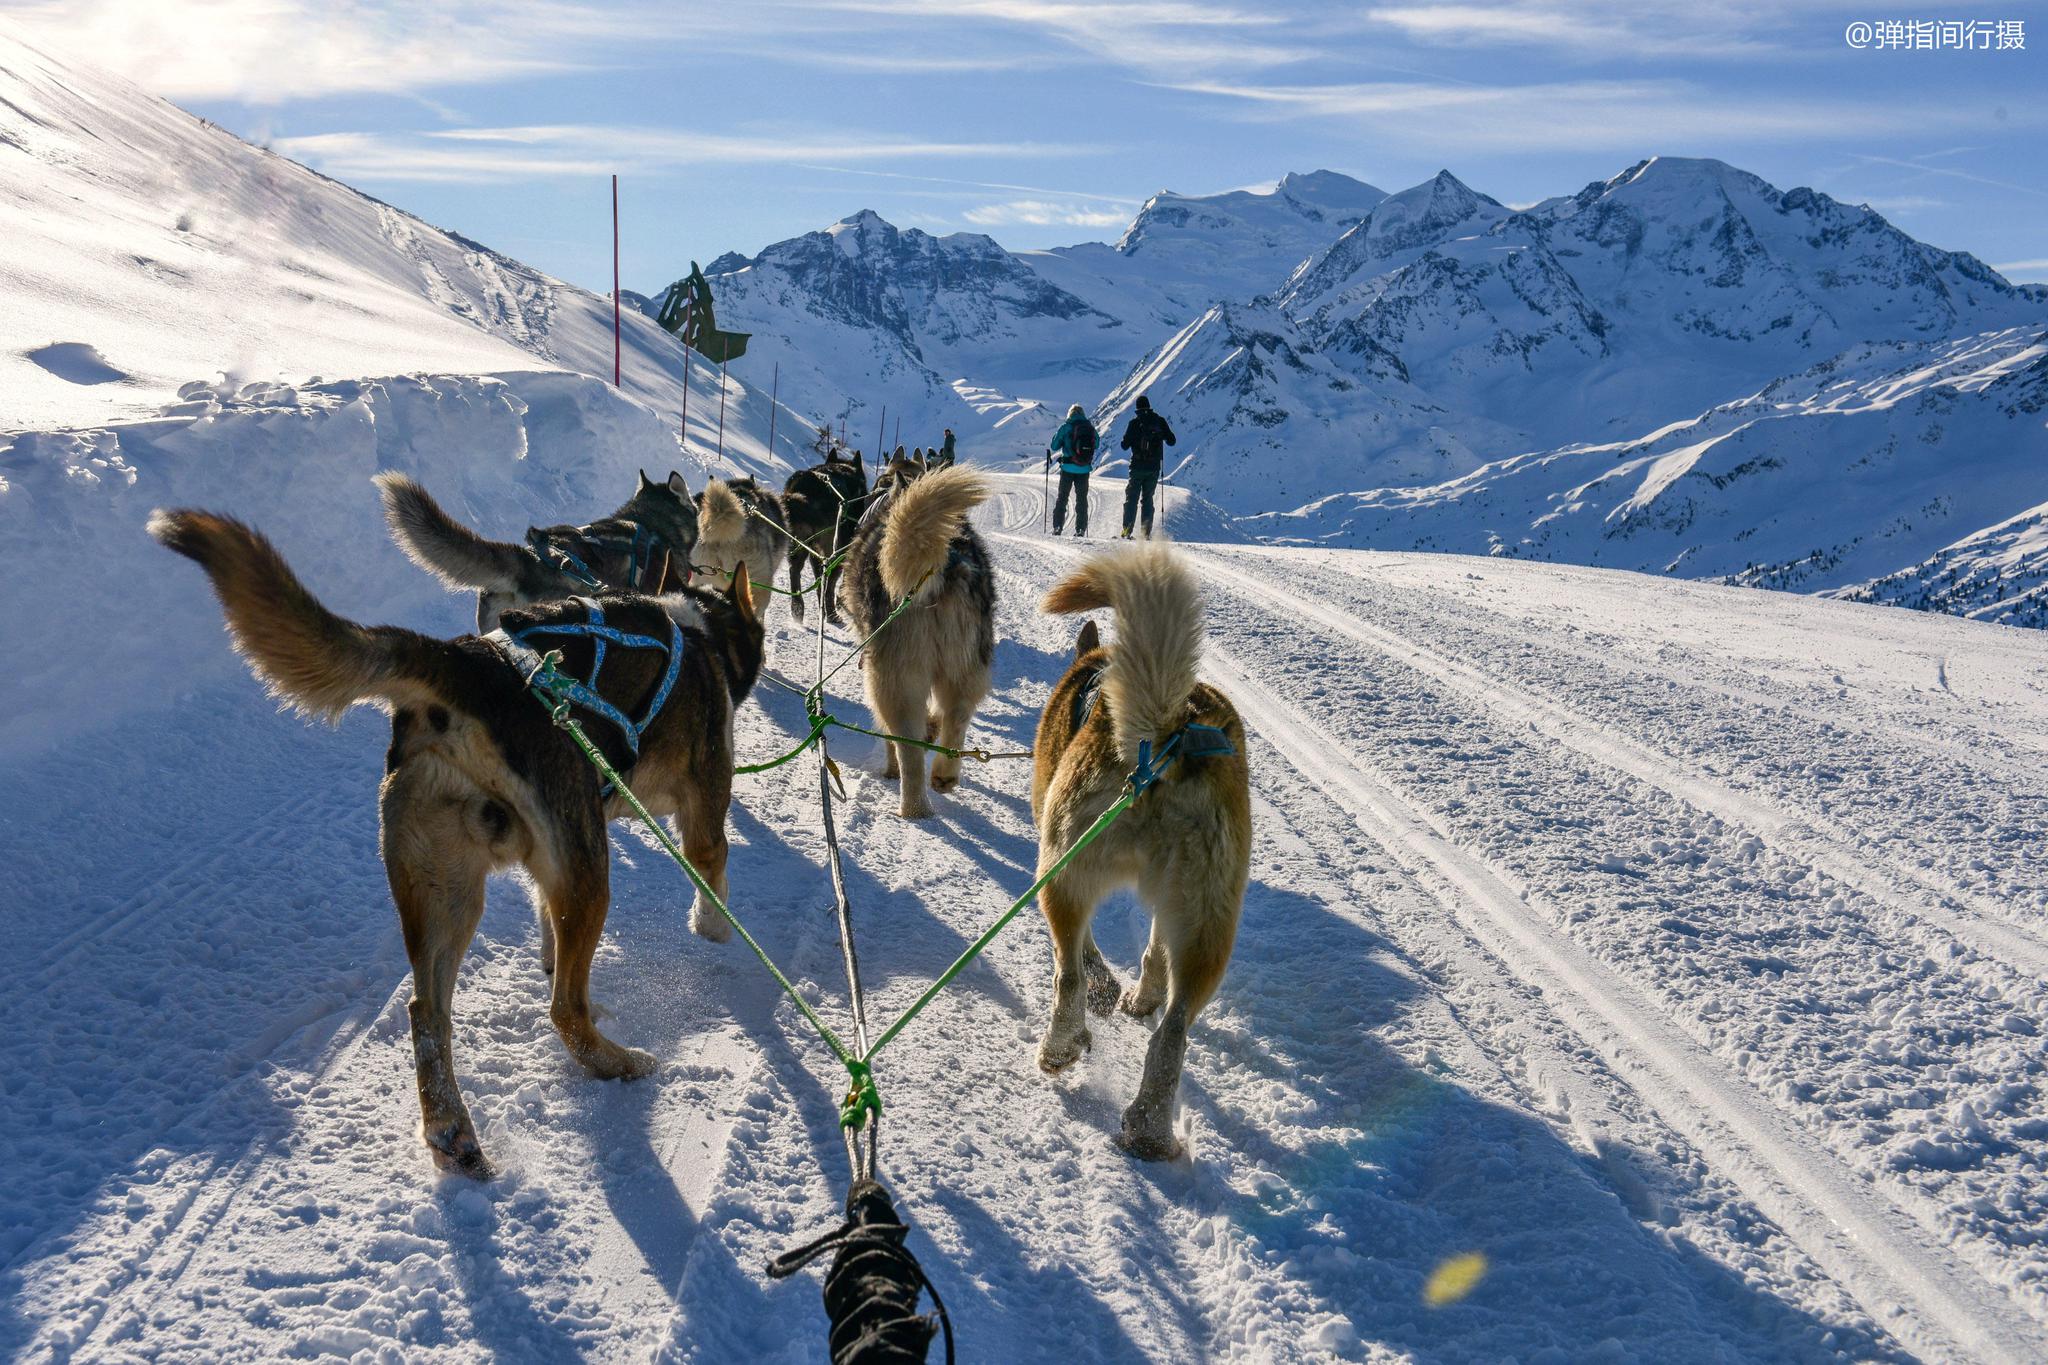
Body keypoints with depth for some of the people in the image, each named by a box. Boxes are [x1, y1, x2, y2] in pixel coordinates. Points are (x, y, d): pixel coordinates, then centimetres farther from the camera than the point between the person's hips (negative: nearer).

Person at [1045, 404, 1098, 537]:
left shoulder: (1066, 427, -7)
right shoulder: (1091, 428, 2)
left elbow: (1054, 446, -1)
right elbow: (1096, 445, 17)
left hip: (1068, 468, -2)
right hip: (1084, 469, 2)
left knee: (1062, 497, 9)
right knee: (1082, 499, 11)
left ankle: (1057, 526, 4)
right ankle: (1081, 528, 7)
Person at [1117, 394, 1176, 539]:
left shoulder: (1135, 422, -7)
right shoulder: (1160, 421, 1)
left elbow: (1125, 445, -6)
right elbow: (1171, 441, 4)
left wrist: (1129, 439, 15)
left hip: (1138, 466, -3)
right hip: (1154, 467, 3)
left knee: (1131, 498, 4)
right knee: (1147, 499, 12)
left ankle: (1127, 531, -7)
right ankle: (1147, 532, 5)